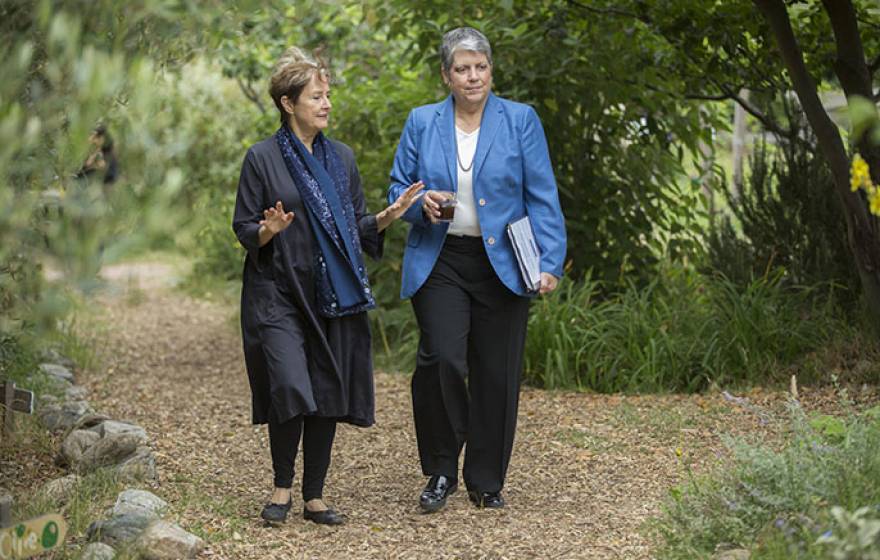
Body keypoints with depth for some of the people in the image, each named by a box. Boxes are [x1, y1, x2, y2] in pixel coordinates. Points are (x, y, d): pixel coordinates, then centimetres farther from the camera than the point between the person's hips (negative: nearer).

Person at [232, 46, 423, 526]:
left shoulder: (342, 157, 12)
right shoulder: (262, 157, -2)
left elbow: (357, 225, 16)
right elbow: (244, 230, -1)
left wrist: (388, 216, -2)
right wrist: (269, 231, -22)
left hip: (332, 297, 5)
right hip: (279, 293, -5)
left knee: (329, 396, 4)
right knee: (290, 390, -16)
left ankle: (314, 496, 15)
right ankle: (282, 486, 5)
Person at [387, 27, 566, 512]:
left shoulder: (520, 121, 3)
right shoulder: (421, 123, 7)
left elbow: (542, 197, 0)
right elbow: (398, 187, 12)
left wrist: (549, 262, -9)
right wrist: (422, 203, -11)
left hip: (501, 266, 0)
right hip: (439, 263, 0)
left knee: (496, 375, 3)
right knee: (441, 359, -16)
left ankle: (486, 482, 17)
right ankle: (441, 472, 1)